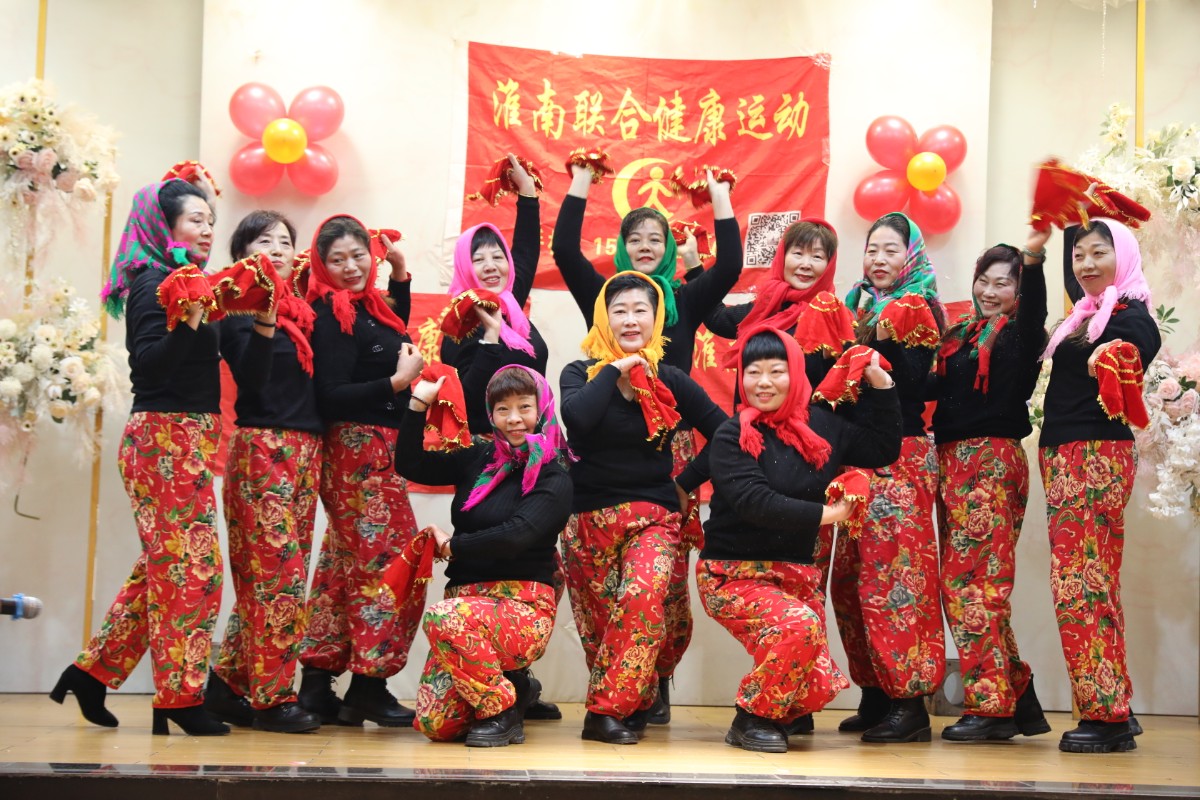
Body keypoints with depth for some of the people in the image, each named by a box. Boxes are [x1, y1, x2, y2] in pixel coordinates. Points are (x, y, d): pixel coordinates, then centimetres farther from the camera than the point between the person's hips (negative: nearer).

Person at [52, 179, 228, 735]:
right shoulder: (155, 284, -11)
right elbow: (149, 365, -19)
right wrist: (186, 321, -32)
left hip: (182, 442, 10)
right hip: (167, 437, -10)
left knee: (163, 566, 13)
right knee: (193, 565, -8)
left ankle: (93, 671, 19)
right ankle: (180, 698, -2)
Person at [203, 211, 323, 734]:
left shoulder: (303, 311, 16)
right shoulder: (240, 309, -4)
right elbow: (251, 379, -15)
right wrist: (263, 323, -29)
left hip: (305, 450, 7)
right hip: (263, 447, -7)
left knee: (267, 575, 8)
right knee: (279, 572, -9)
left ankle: (228, 685, 15)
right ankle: (273, 699, -4)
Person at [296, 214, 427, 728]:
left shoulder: (367, 307, 11)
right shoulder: (331, 315, -13)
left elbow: (397, 338, 33)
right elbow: (330, 397, -19)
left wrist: (400, 275, 22)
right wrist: (398, 381, -19)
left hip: (372, 450, 9)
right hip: (360, 450, -9)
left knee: (346, 565, 11)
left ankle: (317, 683, 17)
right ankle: (368, 687, 0)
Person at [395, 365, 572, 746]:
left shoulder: (553, 480, -4)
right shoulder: (479, 459, 11)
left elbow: (516, 536, -17)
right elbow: (410, 465, 12)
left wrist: (452, 546, -7)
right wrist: (419, 403, 5)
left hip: (522, 606, -5)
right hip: (466, 598, 5)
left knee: (443, 618, -36)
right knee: (436, 724, -10)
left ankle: (502, 710, -13)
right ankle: (513, 689, 20)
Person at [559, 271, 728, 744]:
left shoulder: (671, 381, 5)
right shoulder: (580, 374, 2)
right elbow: (578, 418, -22)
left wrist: (687, 483, 3)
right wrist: (614, 370, -12)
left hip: (654, 515, -1)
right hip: (590, 515, 1)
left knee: (642, 598, -23)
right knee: (597, 622, 2)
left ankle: (606, 708, -16)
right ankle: (633, 703, 17)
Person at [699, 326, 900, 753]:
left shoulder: (821, 425, 6)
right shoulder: (733, 436, -9)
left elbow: (882, 449, 17)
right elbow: (753, 502, -22)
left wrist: (880, 383, 9)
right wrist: (824, 514, -17)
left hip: (797, 571, 5)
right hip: (734, 573, -5)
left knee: (818, 685, -9)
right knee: (798, 625, -32)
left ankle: (779, 714, 24)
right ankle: (751, 719, -10)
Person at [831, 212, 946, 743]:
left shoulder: (921, 308, -1)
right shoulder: (857, 306, 17)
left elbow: (912, 380, -15)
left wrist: (878, 338, -23)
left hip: (901, 455, -7)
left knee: (896, 575, -10)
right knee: (851, 578, 5)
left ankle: (911, 701, -8)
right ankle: (875, 694, 12)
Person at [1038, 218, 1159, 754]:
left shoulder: (1130, 317, -8)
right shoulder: (1086, 316, 19)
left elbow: (1140, 349, -24)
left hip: (1096, 455, -10)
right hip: (1066, 457, 10)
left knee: (1079, 582, -12)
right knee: (1095, 582, 11)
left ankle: (1106, 714, -9)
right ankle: (1114, 710, 16)